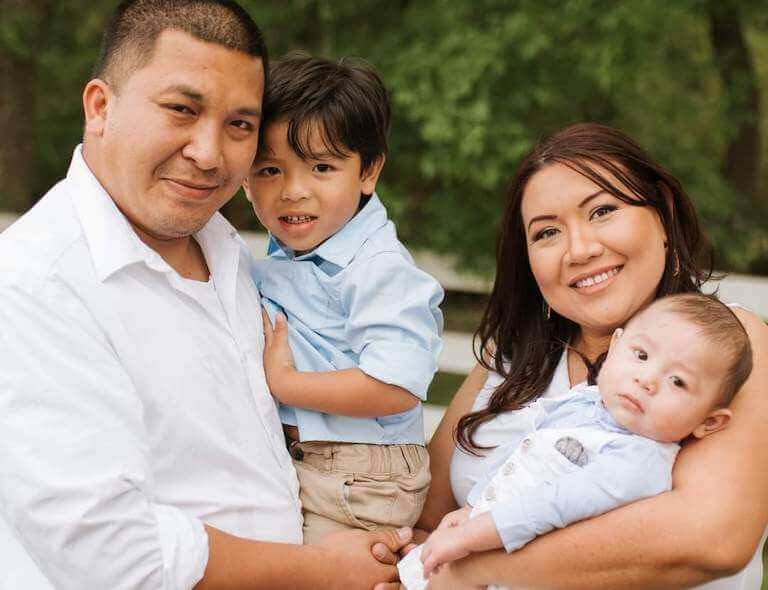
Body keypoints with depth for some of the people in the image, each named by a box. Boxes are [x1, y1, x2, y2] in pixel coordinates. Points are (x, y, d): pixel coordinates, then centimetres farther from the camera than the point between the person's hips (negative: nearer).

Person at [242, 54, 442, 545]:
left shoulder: (379, 268, -20)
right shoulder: (280, 260, 7)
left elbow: (396, 387, -28)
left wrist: (283, 382, -20)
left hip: (357, 484, -8)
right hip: (285, 462, 8)